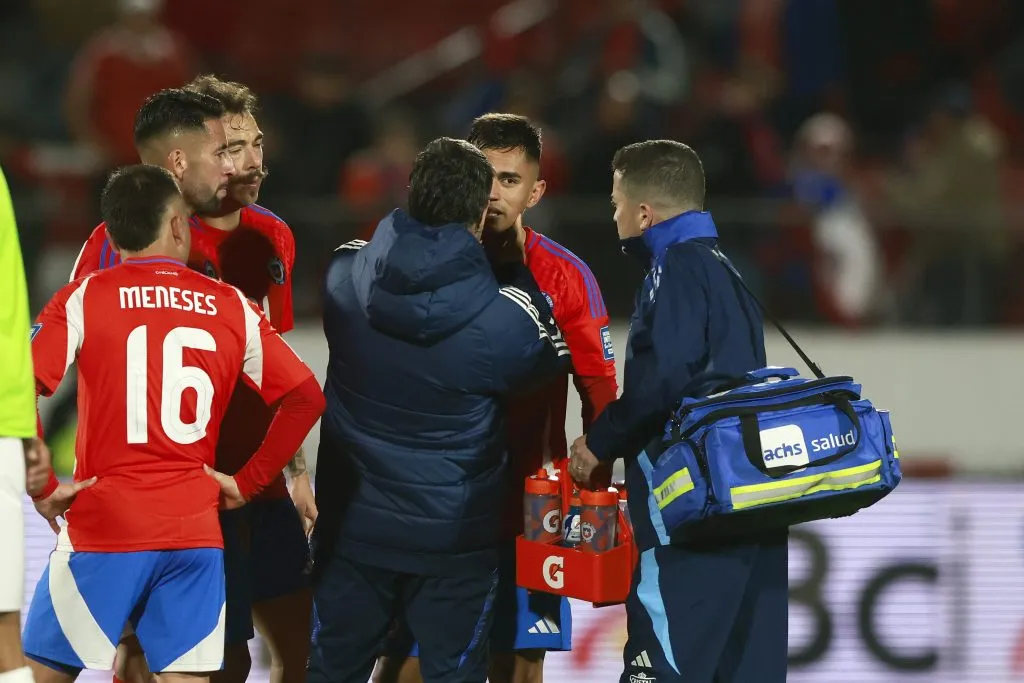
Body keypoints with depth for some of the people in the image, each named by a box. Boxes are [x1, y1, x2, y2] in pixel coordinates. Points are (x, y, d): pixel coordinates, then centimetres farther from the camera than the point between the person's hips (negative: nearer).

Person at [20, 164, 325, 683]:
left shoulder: (85, 298, -1)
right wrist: (248, 482, 12)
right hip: (196, 532, 3)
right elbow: (305, 399, 10)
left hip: (103, 524, -2)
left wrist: (43, 489, -4)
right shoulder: (231, 307, 7)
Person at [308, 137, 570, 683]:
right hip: (453, 536, -3)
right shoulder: (503, 319, -21)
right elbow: (550, 357, -1)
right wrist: (518, 270, 8)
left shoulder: (344, 276, -10)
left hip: (351, 526, 3)